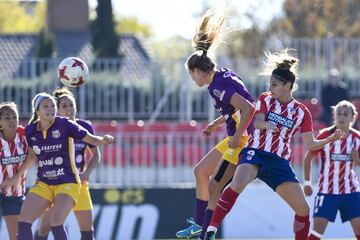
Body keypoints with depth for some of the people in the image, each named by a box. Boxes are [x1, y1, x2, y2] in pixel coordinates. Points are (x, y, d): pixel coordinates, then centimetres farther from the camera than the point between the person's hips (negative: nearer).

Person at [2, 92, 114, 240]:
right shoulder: (30, 131, 1)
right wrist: (17, 176, 26)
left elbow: (91, 139, -12)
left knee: (55, 224, -22)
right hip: (43, 184, 5)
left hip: (67, 183, -5)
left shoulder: (64, 125, -12)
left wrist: (104, 140, -34)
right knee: (23, 222, -6)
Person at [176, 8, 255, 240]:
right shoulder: (223, 75, 11)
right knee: (201, 171, 18)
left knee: (215, 187, -9)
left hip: (243, 140, -11)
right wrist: (216, 123, 22)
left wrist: (238, 136, -23)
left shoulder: (217, 86, -19)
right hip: (237, 138, 11)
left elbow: (249, 108, -29)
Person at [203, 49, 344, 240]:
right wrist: (266, 124, -34)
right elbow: (256, 121, -11)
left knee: (303, 209, -2)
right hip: (255, 153, -3)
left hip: (280, 162, 3)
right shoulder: (265, 99, 7)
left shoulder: (301, 112, 9)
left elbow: (310, 145, 9)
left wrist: (330, 139, -8)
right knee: (237, 185, -33)